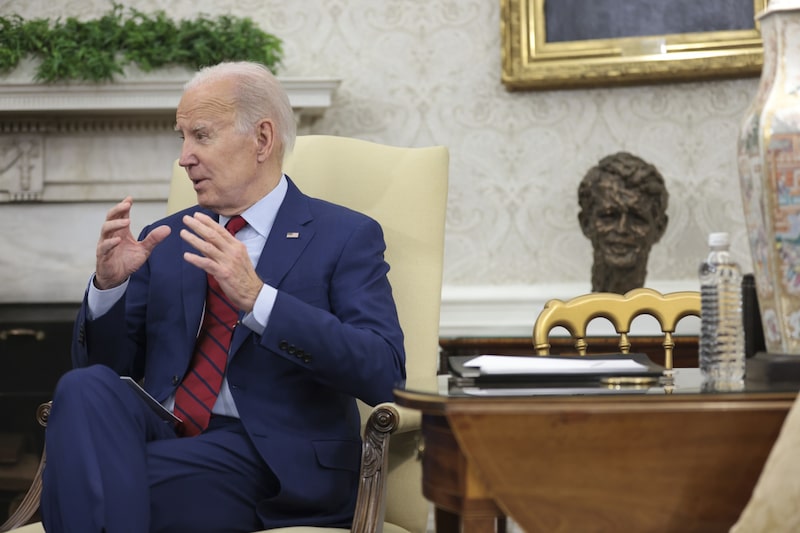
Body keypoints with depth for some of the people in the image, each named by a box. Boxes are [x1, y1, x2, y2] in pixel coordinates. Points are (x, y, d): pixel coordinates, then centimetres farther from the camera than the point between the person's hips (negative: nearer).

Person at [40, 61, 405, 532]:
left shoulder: (346, 236, 3)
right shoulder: (164, 242, 18)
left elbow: (383, 373, -12)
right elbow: (105, 364, 17)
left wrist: (255, 297, -22)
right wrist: (110, 282, -4)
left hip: (274, 464, -5)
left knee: (97, 480, -30)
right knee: (86, 388, -27)